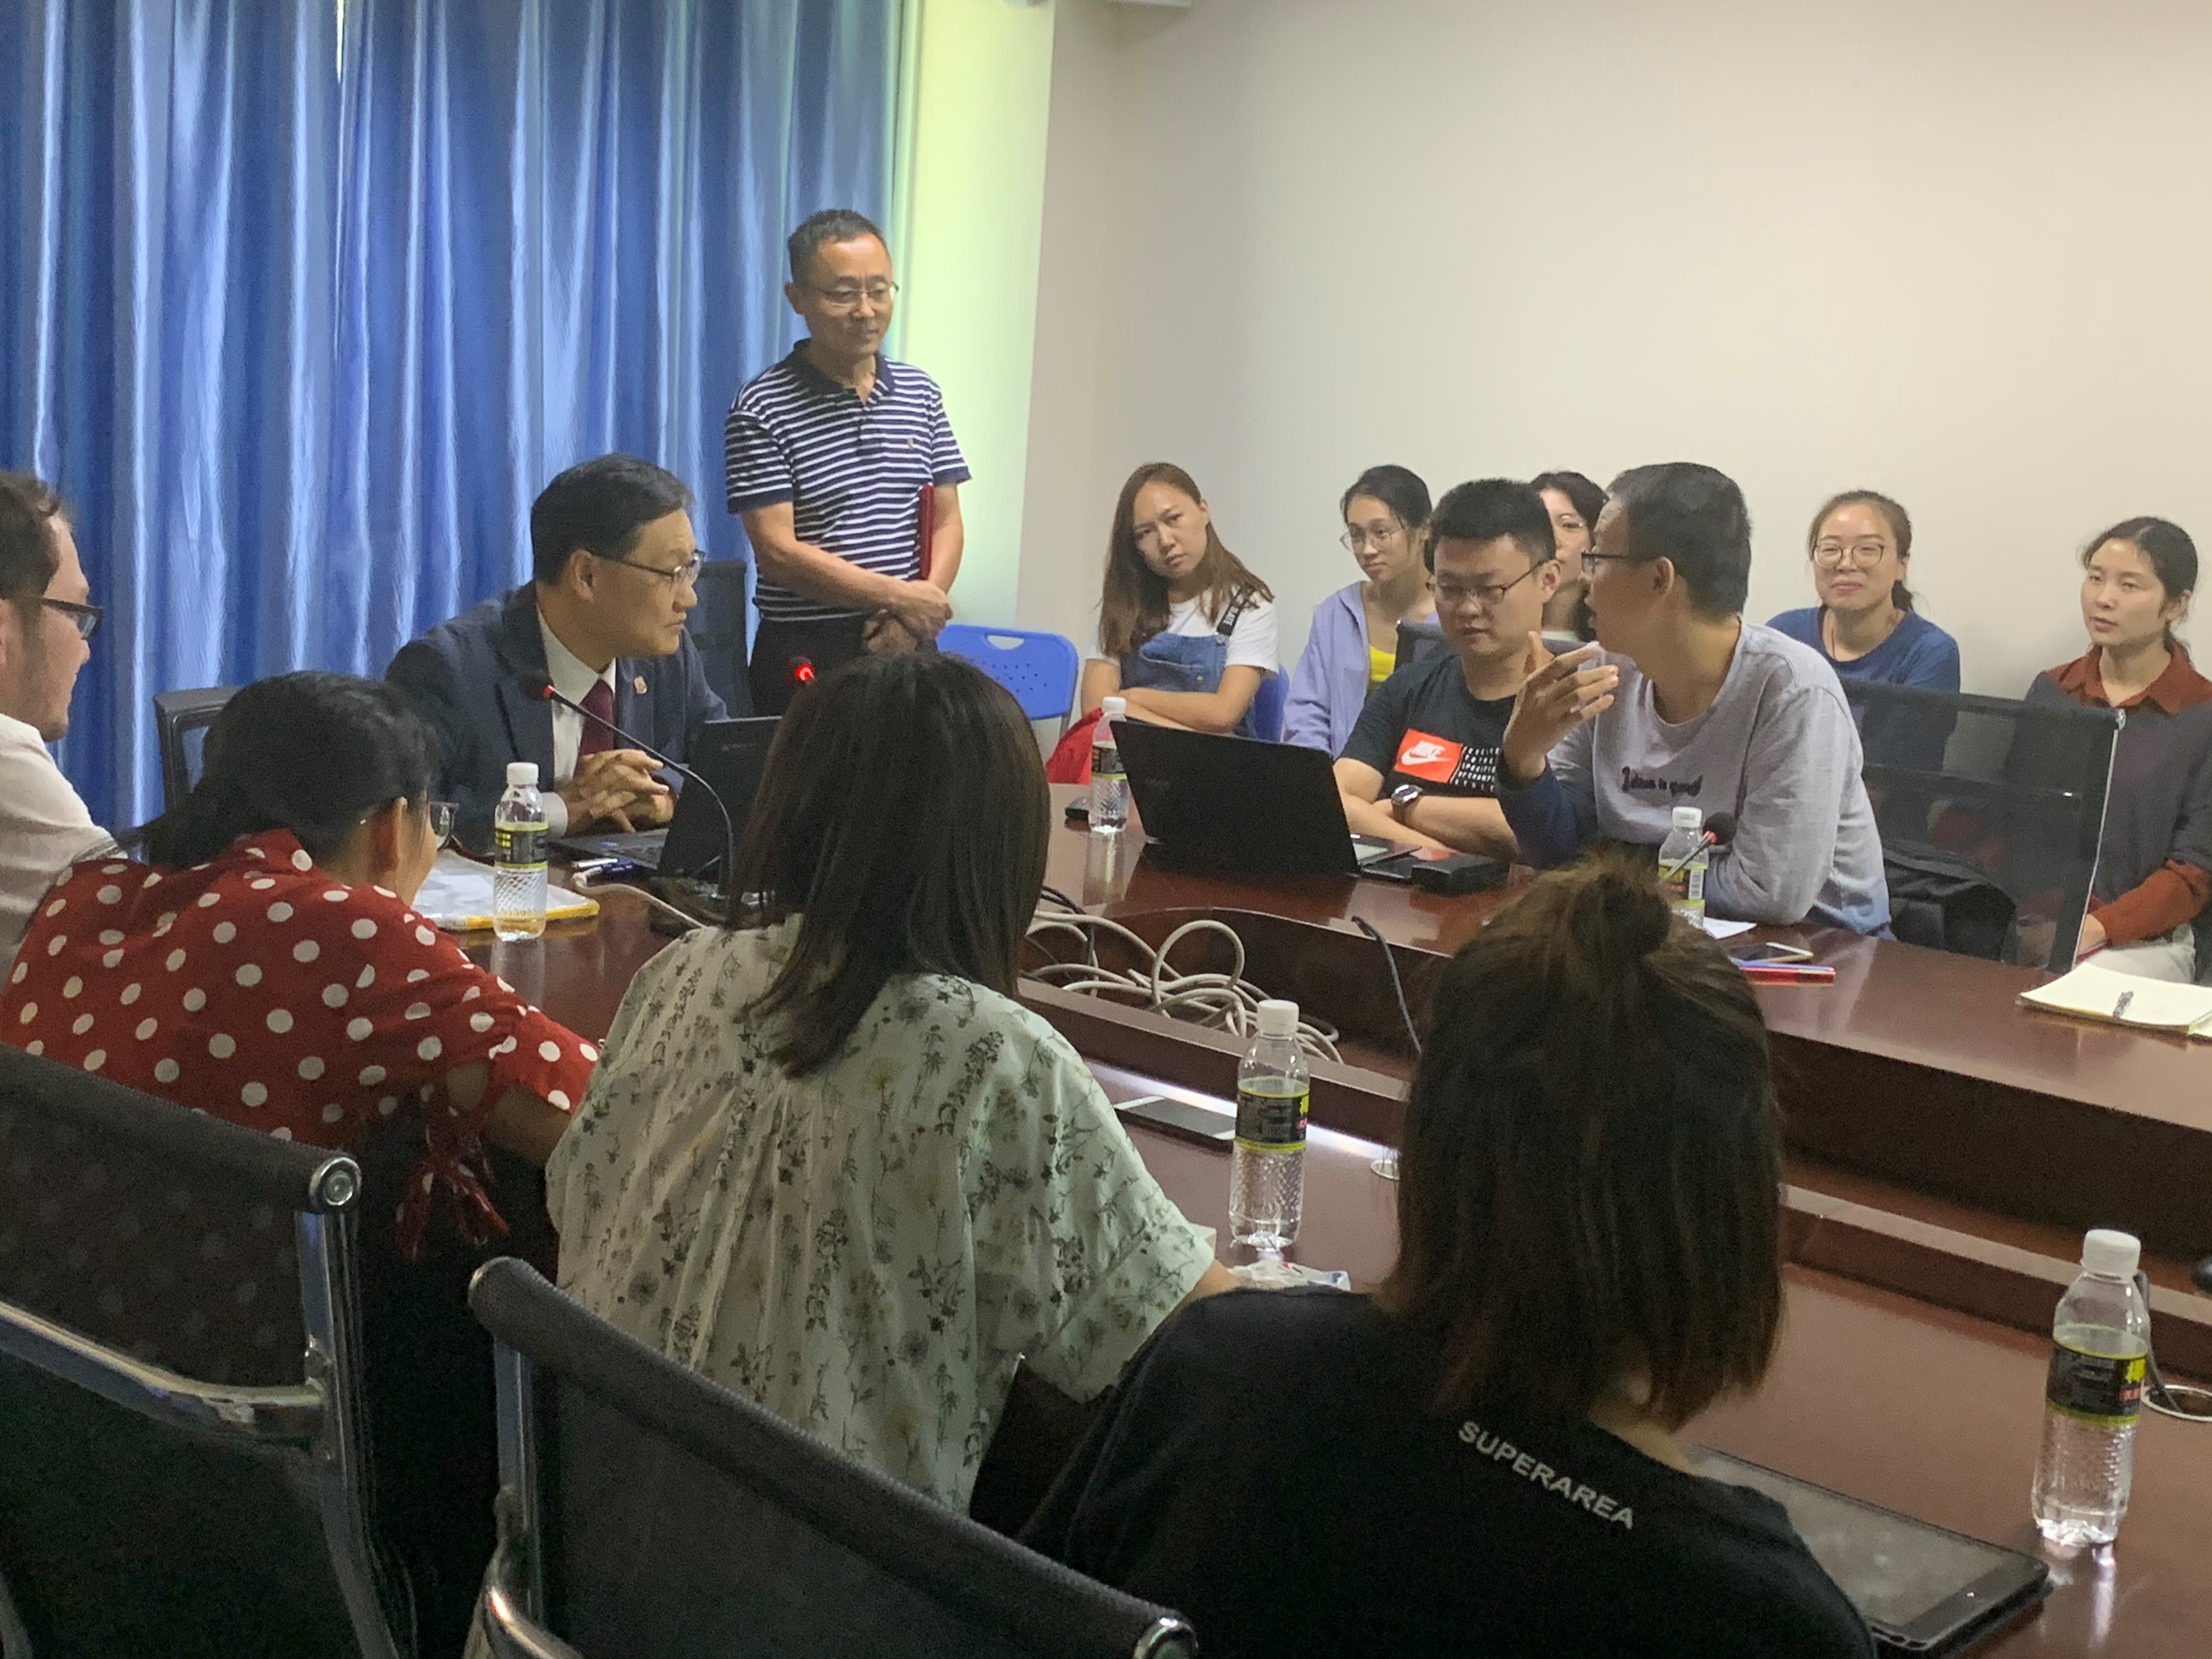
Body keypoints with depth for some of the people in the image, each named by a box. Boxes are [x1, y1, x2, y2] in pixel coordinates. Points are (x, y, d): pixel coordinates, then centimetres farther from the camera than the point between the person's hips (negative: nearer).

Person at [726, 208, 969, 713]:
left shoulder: (921, 394, 9)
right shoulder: (762, 410, -8)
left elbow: (946, 521, 7)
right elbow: (778, 552, -14)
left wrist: (915, 615, -10)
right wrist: (899, 596, -16)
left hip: (907, 651, 5)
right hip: (807, 657, -4)